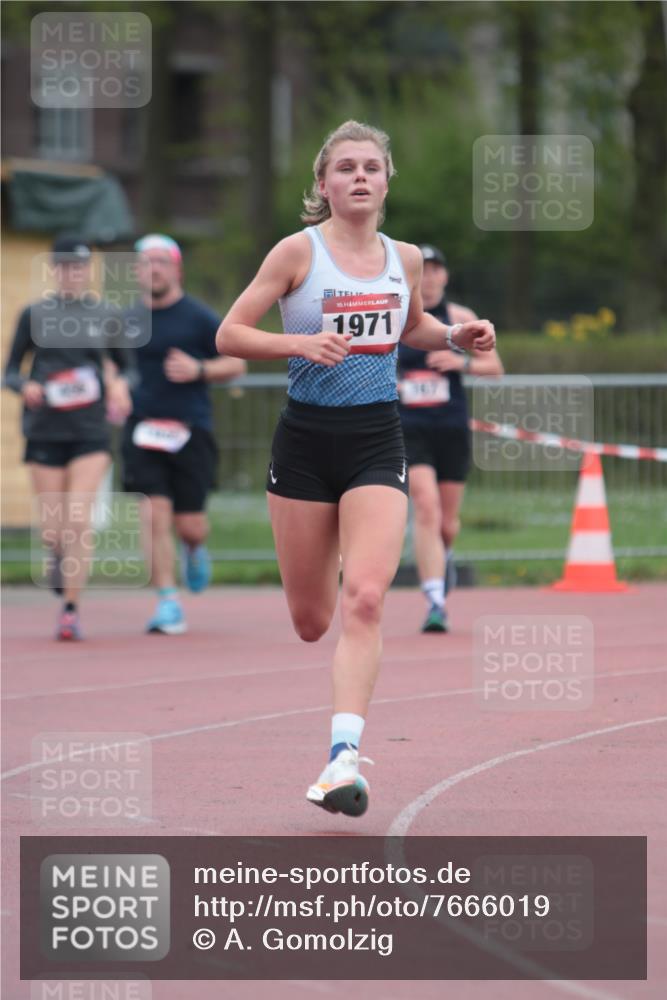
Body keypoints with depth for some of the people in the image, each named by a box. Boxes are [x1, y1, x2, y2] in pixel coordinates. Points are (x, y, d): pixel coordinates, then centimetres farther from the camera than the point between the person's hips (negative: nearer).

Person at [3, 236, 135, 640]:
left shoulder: (107, 316, 5)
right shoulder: (34, 314, 3)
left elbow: (127, 367, 16)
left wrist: (121, 384, -6)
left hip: (90, 433, -1)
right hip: (45, 434, 1)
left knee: (78, 523, -15)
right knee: (53, 532, 0)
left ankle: (71, 611, -8)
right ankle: (58, 555, 37)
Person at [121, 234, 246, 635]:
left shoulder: (199, 317, -1)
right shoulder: (130, 321, 10)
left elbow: (237, 363, 2)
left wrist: (199, 369, -14)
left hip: (191, 431, -2)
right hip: (144, 429, 2)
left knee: (188, 524, -2)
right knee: (154, 516, -10)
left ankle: (196, 550, 37)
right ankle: (168, 603, -4)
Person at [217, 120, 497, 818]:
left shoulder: (405, 259, 7)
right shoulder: (299, 251, -4)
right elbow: (229, 334, -5)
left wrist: (456, 337, 8)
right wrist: (300, 343, -20)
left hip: (376, 442, 1)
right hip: (305, 439, -1)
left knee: (363, 601, -18)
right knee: (310, 622, 4)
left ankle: (343, 759, -22)